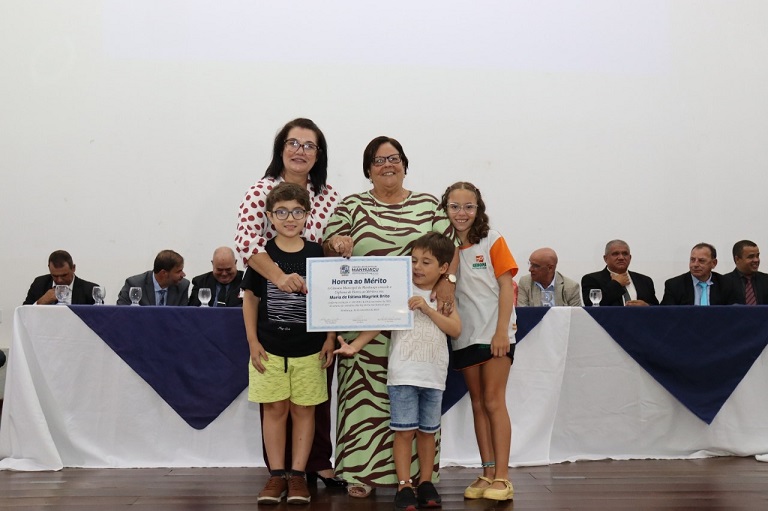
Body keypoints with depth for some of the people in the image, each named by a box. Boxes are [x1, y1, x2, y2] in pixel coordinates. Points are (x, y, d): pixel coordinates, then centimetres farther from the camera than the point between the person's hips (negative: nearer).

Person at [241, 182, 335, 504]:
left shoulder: (317, 254, -2)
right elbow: (250, 299, 3)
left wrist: (330, 339, -1)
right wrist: (252, 340, -2)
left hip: (309, 347, 0)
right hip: (269, 347, 0)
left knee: (303, 409, 7)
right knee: (274, 408, 7)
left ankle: (298, 475, 16)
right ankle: (277, 475, 17)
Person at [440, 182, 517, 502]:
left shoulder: (492, 240, -4)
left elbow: (506, 286, -7)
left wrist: (502, 331, -13)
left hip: (494, 332, -4)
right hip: (464, 335, 4)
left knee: (493, 402, -4)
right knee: (477, 404, 9)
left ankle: (502, 478, 1)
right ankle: (487, 473, 16)